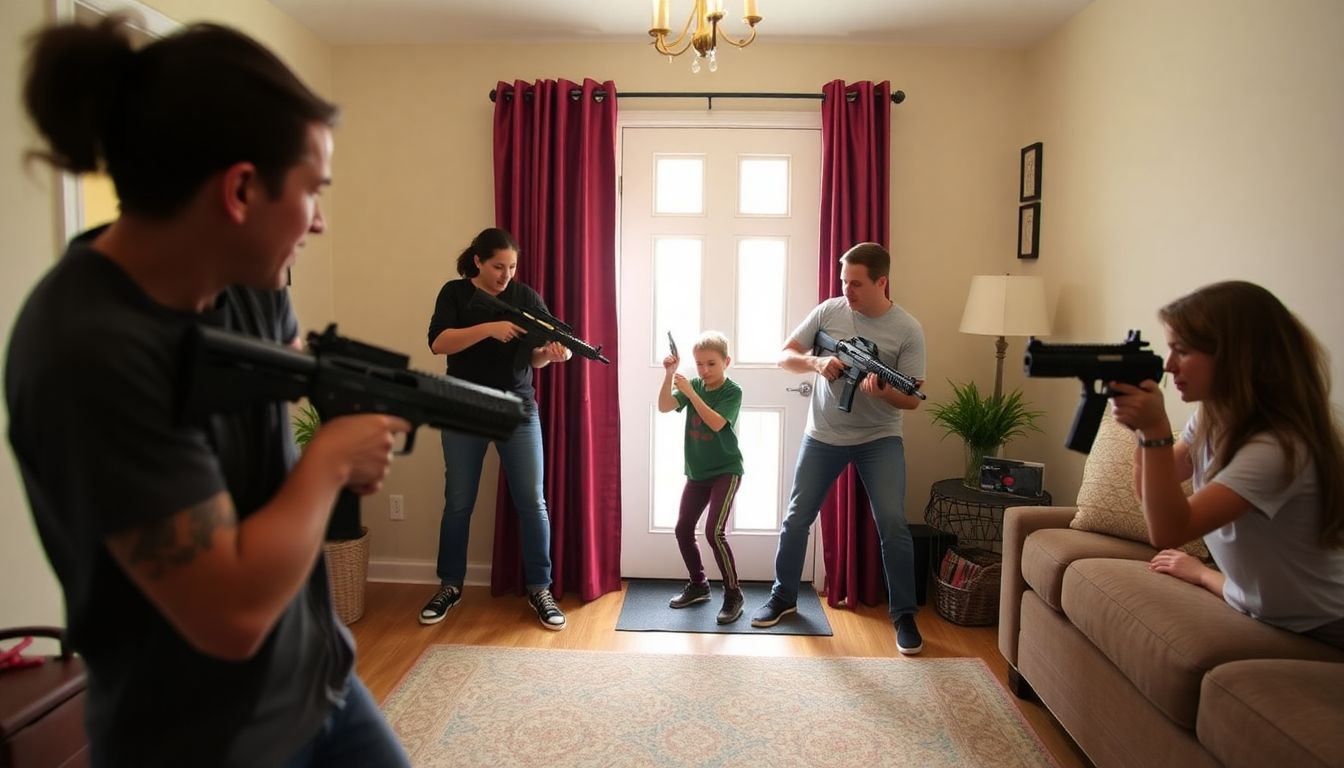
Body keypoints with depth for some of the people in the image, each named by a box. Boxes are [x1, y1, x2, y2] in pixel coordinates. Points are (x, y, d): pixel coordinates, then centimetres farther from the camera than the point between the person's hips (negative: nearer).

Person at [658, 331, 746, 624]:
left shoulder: (732, 391, -12)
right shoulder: (694, 386, 2)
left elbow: (716, 423, -26)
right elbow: (664, 407, -10)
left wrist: (690, 392, -30)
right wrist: (669, 375, -22)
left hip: (725, 471, -6)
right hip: (696, 472, 6)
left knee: (714, 531, -16)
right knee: (683, 530, 8)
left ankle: (733, 595, -2)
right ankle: (698, 585, 27)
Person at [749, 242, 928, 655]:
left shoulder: (907, 329, -10)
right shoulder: (829, 311, -4)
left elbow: (913, 399, -10)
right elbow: (784, 356, -2)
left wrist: (883, 391, -32)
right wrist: (817, 362, -22)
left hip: (879, 438, -2)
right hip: (823, 435, 2)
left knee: (892, 524, -12)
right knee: (797, 518, 6)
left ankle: (904, 614, 7)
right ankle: (783, 598, 26)